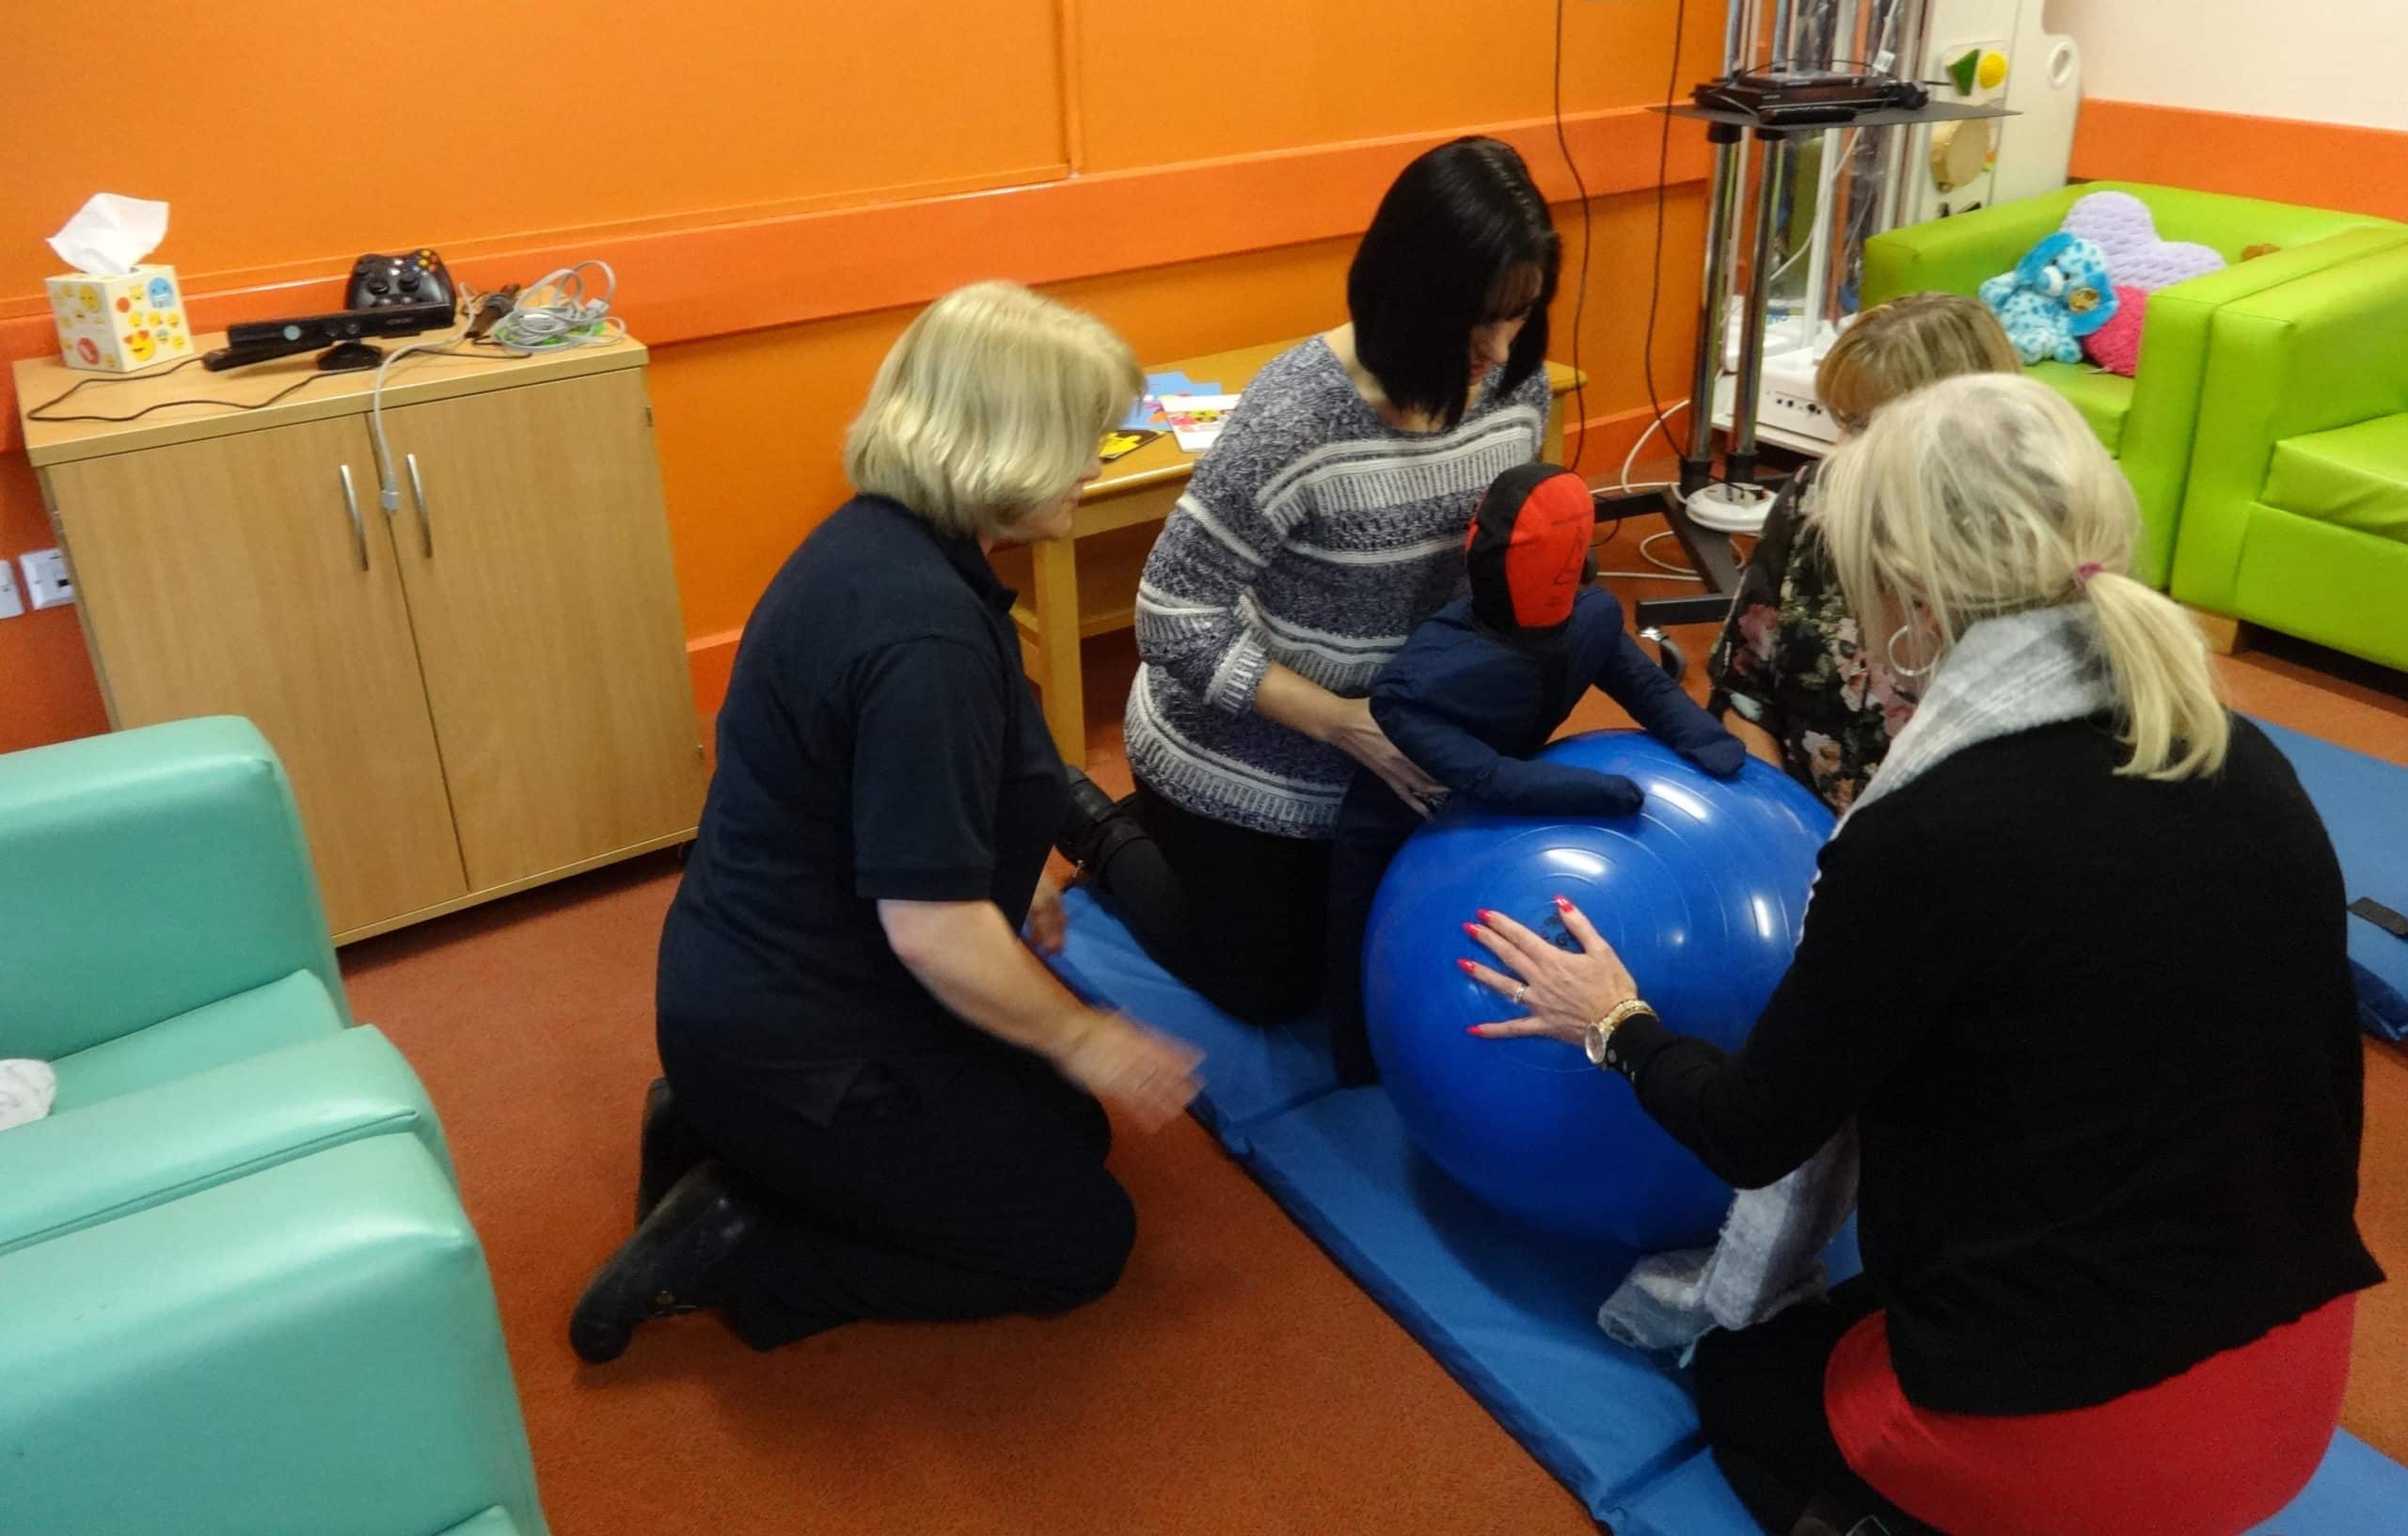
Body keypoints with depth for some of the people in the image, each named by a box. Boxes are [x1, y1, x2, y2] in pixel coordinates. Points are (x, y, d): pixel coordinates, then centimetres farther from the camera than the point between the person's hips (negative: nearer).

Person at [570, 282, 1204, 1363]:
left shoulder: (877, 542, 2)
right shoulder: (925, 628, -29)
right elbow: (933, 928, -27)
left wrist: (1010, 880, 27)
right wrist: (1082, 1038, -12)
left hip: (761, 985, 9)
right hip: (794, 1039, -9)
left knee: (1068, 1134, 19)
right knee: (1084, 1239, 3)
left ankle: (725, 1138, 16)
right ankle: (729, 1248, 2)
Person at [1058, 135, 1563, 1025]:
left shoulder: (1515, 381, -13)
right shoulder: (1297, 410, -32)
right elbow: (1173, 620, -27)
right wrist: (1342, 723, -27)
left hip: (1379, 742, 6)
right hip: (1238, 761, -6)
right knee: (1269, 991, 12)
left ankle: (1160, 833, 40)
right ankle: (1098, 827, 32)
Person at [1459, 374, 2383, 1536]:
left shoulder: (1925, 838, -24)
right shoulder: (2253, 767, -5)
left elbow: (1755, 1136, -9)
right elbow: (2319, 1076, 8)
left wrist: (1615, 1024, 9)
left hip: (2069, 1428, -6)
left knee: (1741, 1372, 24)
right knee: (1845, 1315, 31)